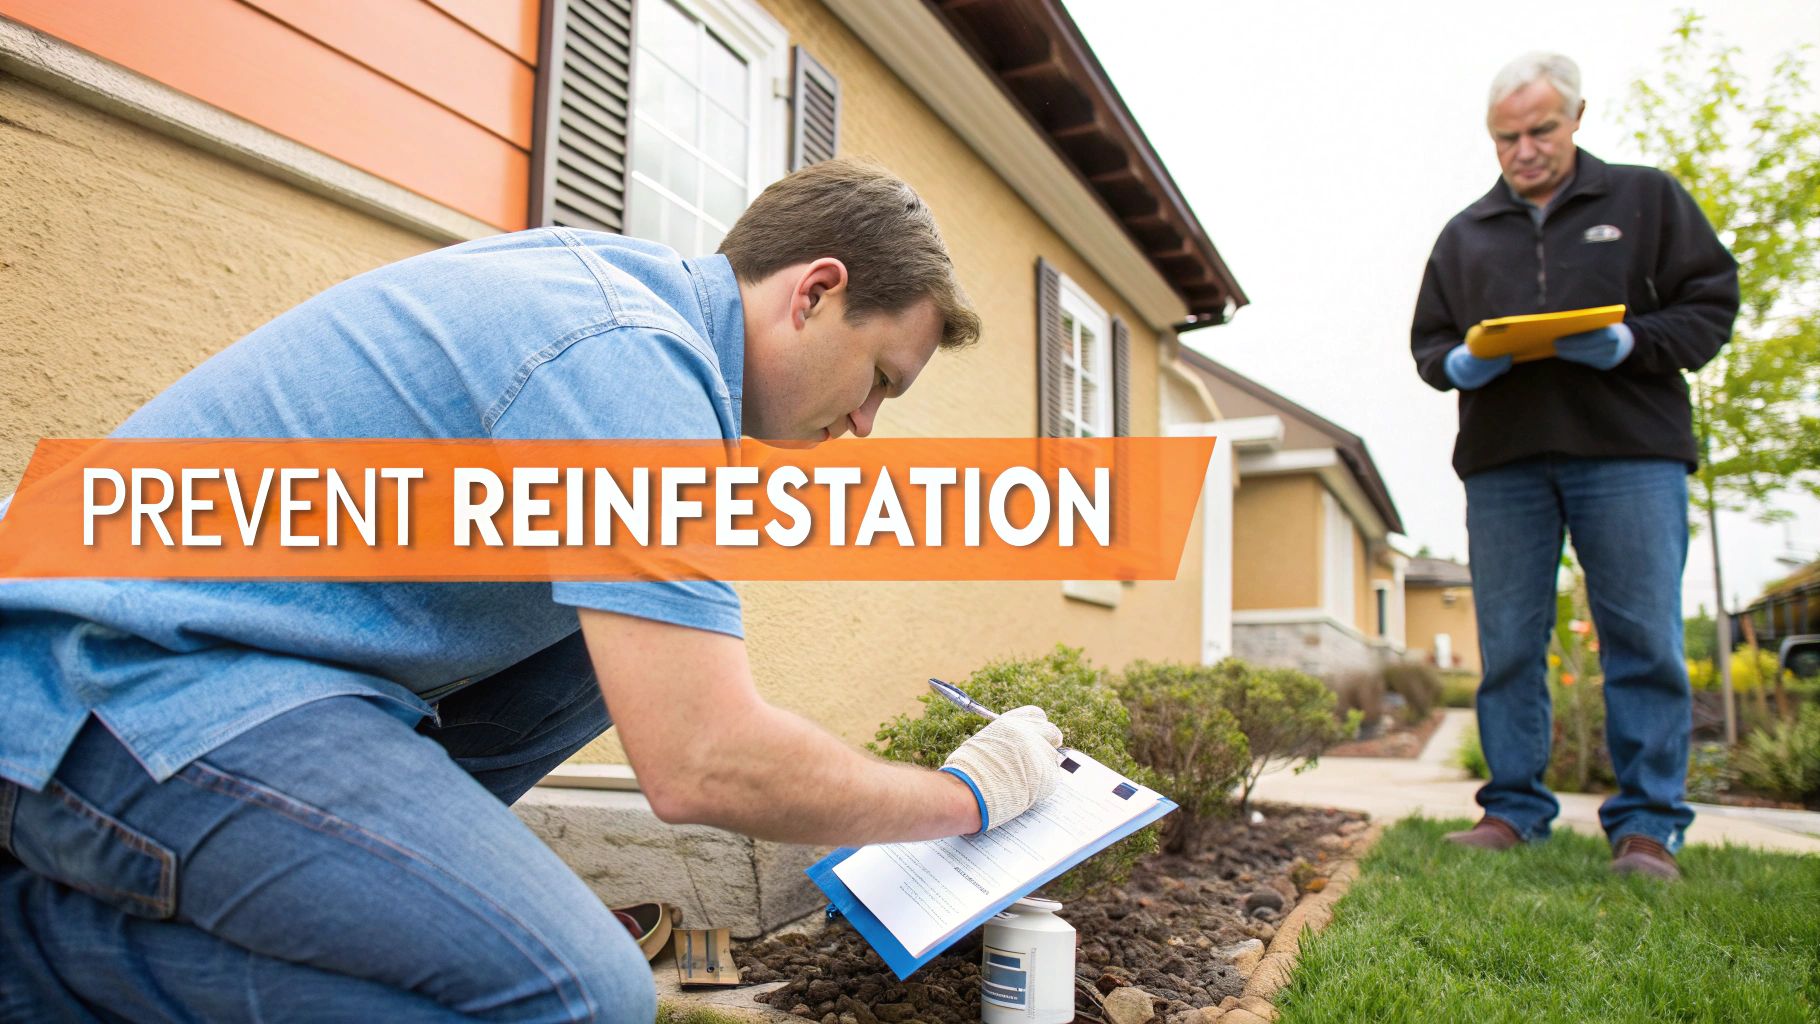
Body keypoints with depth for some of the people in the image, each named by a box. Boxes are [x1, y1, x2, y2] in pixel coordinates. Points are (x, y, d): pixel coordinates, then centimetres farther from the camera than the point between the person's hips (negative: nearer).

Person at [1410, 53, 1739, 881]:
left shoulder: (1647, 199, 13)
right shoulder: (1464, 234, 19)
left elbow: (1711, 306, 7)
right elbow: (1426, 341, 18)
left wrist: (1629, 344, -12)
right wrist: (1459, 365, -5)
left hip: (1631, 450, -2)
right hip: (1502, 459, 2)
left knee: (1644, 640, -5)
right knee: (1508, 645, 2)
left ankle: (1647, 824, 3)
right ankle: (1514, 808, 11)